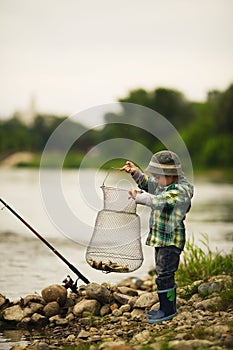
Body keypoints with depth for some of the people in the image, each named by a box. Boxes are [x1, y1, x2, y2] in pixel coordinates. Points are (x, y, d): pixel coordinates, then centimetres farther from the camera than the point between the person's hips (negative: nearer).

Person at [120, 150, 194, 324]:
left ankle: (167, 310, 2)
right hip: (161, 239, 10)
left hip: (171, 240, -10)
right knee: (164, 273, 17)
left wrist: (138, 196, -18)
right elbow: (147, 183, 26)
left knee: (164, 274, -7)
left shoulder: (181, 190, -21)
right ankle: (169, 307, 27)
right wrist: (136, 172, 10)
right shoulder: (163, 184, 9)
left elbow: (158, 201, -32)